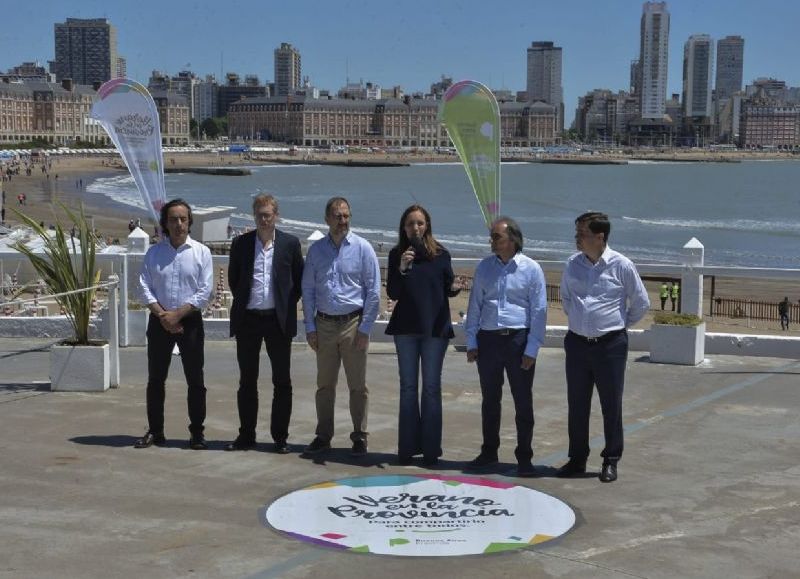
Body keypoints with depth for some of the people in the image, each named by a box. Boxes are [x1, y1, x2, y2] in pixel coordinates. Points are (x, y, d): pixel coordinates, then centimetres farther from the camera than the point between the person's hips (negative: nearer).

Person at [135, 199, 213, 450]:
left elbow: (204, 292, -7)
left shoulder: (201, 252, -1)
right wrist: (162, 315, -13)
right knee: (155, 379, 7)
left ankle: (197, 432, 10)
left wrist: (177, 314, -14)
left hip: (190, 321, -2)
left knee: (195, 380, 2)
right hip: (159, 322, 2)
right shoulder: (154, 253, 5)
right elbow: (145, 287, 0)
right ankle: (155, 431, 16)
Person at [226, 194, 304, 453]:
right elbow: (233, 278, 14)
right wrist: (242, 301, 9)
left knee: (282, 382, 3)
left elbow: (300, 281, 7)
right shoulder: (241, 243, 4)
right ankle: (246, 435, 17)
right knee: (247, 381, 8)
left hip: (278, 320, -1)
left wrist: (287, 306, 1)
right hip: (248, 320, 1)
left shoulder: (290, 243, 1)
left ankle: (280, 437, 11)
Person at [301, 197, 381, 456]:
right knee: (324, 384, 10)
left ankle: (359, 437, 11)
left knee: (357, 385, 2)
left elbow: (374, 291, -3)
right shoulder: (316, 249, 5)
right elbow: (308, 290, 9)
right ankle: (323, 436, 19)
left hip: (353, 322, -3)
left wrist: (365, 329, -7)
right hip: (324, 324, 3)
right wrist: (310, 327, 4)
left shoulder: (362, 248, -3)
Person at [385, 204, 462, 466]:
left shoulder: (440, 254, -1)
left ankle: (430, 448, 7)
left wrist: (455, 288, -15)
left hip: (435, 327, -1)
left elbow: (448, 286, 7)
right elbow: (392, 293, -4)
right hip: (406, 327, 1)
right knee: (408, 387, 8)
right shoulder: (397, 254, 1)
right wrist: (402, 269, -19)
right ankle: (407, 447, 14)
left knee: (432, 387, 3)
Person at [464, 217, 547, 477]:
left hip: (518, 339, -3)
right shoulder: (484, 267, 6)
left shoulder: (531, 269, -3)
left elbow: (539, 311, -3)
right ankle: (489, 453, 25)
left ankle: (524, 458, 11)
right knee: (490, 400, 13)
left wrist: (531, 349, -7)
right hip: (488, 339, 3)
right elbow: (475, 305, 11)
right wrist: (471, 341, 5)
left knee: (523, 402, 1)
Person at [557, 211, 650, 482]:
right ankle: (577, 459, 21)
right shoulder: (572, 264, 3)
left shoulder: (622, 266, -9)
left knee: (611, 405, 4)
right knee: (577, 404, 9)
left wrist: (620, 324, 9)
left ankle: (611, 461, 15)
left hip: (610, 345, -4)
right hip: (577, 343, 4)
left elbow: (641, 303, 4)